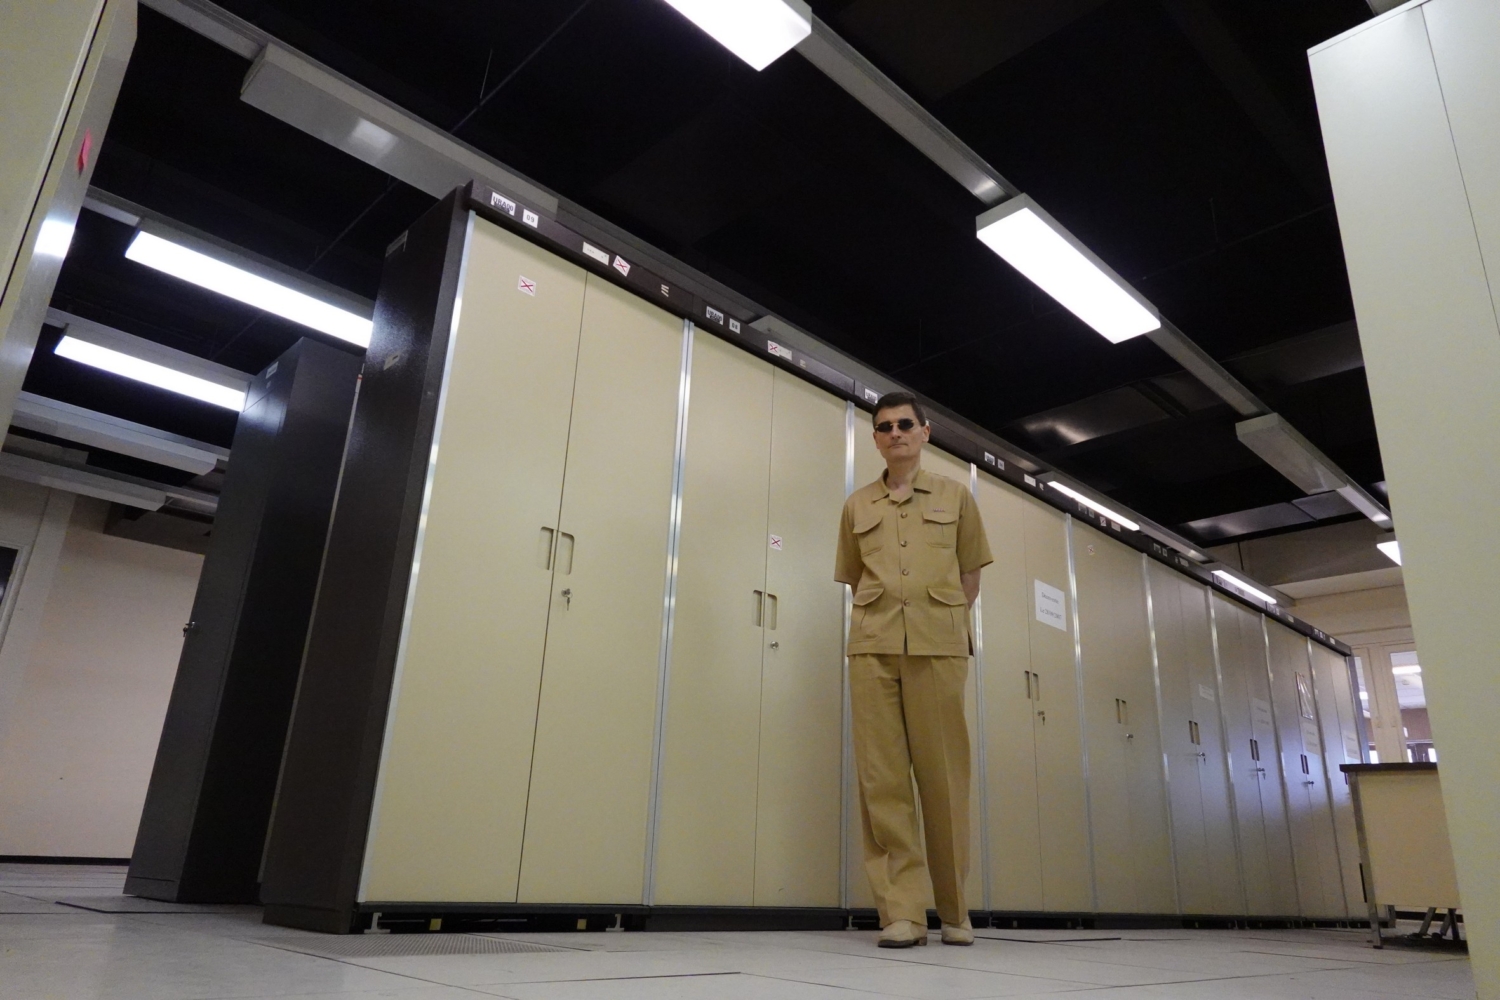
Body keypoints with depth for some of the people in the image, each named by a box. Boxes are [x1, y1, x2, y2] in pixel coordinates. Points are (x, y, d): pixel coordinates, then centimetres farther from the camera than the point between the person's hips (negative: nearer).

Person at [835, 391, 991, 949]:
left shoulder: (955, 496, 13)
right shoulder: (857, 506, 16)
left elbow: (970, 577, 15)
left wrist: (943, 622, 8)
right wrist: (878, 620, 9)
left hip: (939, 645, -1)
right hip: (873, 646, 1)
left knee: (943, 774, 0)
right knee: (881, 776, -5)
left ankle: (955, 911, 14)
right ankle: (901, 912, 0)